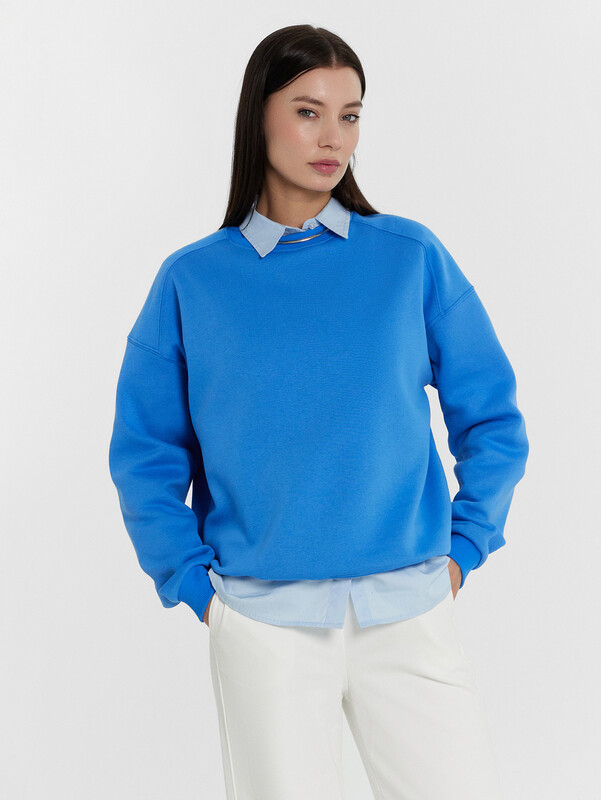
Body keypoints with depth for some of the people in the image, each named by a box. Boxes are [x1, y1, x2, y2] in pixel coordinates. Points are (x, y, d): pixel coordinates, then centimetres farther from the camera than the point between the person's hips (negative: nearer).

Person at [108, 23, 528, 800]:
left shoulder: (412, 256, 1)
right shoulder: (192, 280, 1)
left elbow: (491, 416, 6)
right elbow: (145, 450, 6)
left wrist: (462, 548, 1)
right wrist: (194, 583, 0)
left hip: (409, 612, 1)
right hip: (262, 622, 0)